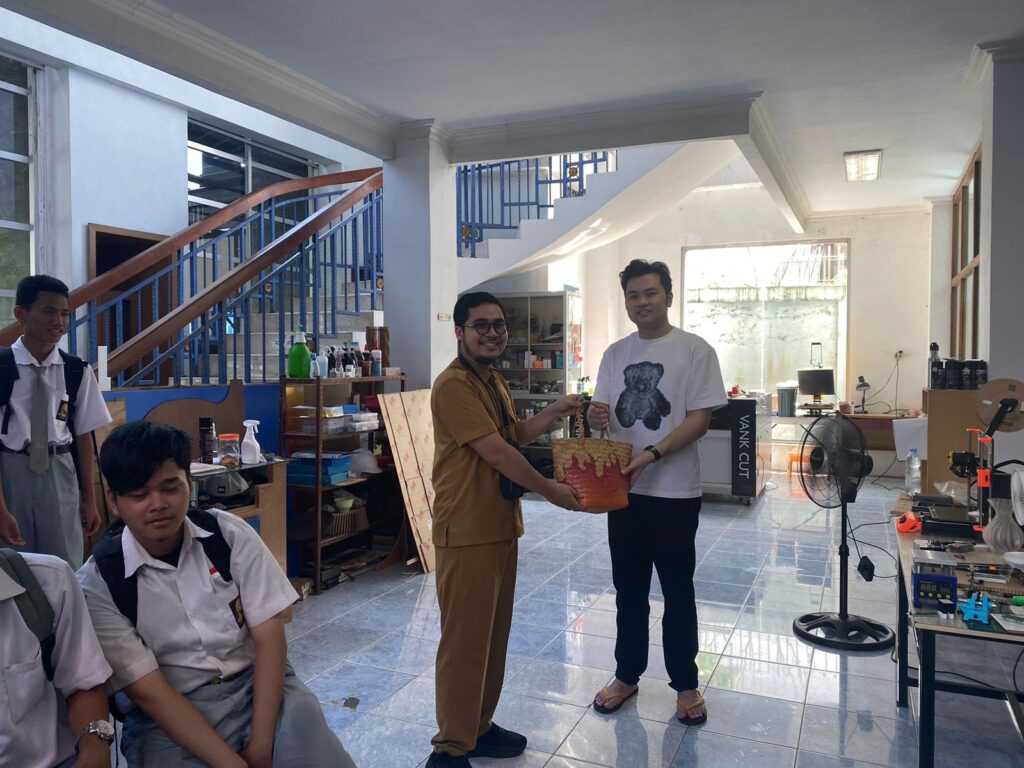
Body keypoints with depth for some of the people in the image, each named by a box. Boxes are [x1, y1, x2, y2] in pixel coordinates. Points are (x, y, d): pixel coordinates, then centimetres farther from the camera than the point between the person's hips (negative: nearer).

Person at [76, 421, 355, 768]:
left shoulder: (229, 533, -4)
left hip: (258, 683, 1)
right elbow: (150, 692, -11)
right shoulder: (98, 583, -8)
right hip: (170, 714, -1)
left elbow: (269, 636, -5)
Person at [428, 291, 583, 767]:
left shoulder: (494, 381, 14)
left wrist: (556, 411, 9)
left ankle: (480, 727, 32)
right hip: (467, 531, -9)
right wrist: (552, 491, -11)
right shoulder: (454, 385, -17)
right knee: (465, 638, 0)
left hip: (501, 525, 9)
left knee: (494, 634, 17)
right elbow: (496, 452, -20)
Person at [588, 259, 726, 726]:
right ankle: (627, 676, 32)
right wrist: (595, 417, -16)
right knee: (628, 590, 16)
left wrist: (650, 455, -23)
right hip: (622, 488, 4)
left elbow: (699, 419, -12)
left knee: (678, 593, 10)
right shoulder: (615, 354, 8)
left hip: (674, 492, -4)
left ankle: (685, 685, 27)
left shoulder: (694, 350, -7)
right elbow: (600, 412, 9)